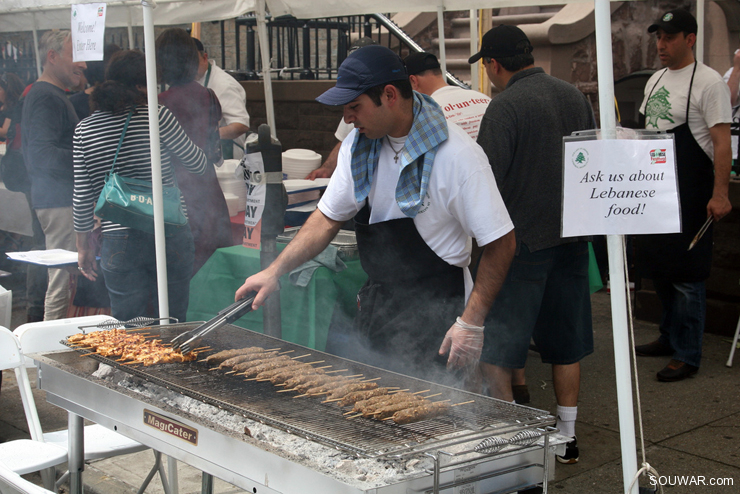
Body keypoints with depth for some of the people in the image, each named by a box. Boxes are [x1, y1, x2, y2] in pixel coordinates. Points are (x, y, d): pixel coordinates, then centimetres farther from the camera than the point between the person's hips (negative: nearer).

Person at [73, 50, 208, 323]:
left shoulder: (84, 130, 3)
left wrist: (83, 246, 15)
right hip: (169, 236, -2)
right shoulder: (157, 116, -7)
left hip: (118, 242, 2)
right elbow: (198, 164, -1)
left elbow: (82, 197, 4)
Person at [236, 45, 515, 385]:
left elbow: (501, 243, -17)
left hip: (434, 313, -6)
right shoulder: (359, 144, 2)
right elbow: (328, 218, 10)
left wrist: (471, 324, -20)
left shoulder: (457, 155, -19)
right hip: (376, 305, 6)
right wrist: (275, 271, 1)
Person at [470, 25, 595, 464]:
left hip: (522, 240, -7)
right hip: (571, 235, 7)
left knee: (496, 345, 2)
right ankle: (567, 437, 22)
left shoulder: (505, 107, -14)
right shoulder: (575, 96, 7)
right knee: (567, 342, 14)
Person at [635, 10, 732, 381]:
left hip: (689, 194, -8)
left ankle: (687, 355, 4)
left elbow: (721, 142, -16)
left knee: (685, 275, -4)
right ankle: (670, 338, 31)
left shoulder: (708, 83, -11)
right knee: (659, 267, 16)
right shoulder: (655, 80, 13)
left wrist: (720, 194, -22)